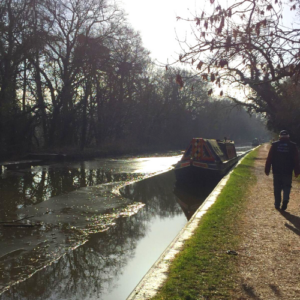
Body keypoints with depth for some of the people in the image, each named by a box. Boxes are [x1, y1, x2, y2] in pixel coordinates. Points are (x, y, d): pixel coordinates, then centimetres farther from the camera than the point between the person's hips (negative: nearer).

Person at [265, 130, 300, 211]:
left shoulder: (274, 145, 1)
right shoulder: (293, 145, 2)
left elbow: (269, 158, -1)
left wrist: (267, 170, 4)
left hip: (277, 171, 0)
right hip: (288, 171, 0)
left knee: (277, 188, 9)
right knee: (287, 186, 9)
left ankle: (277, 204, 12)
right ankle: (285, 199, -15)